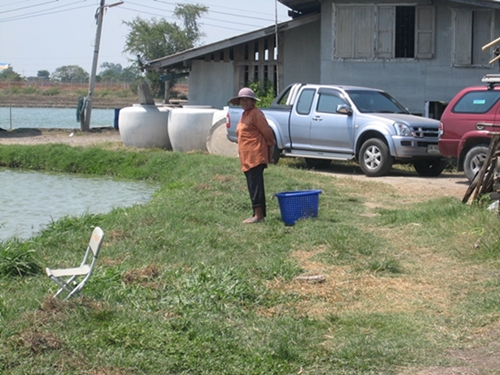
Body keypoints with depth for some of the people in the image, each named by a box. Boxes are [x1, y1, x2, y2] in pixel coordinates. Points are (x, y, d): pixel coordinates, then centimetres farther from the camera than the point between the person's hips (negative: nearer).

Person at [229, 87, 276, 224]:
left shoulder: (255, 113, -10)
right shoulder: (244, 114, 19)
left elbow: (267, 132, -12)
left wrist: (269, 148, -5)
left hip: (255, 156, -10)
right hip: (246, 157, 10)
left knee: (255, 185, -12)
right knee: (253, 185, 11)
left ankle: (258, 215, -13)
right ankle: (259, 214, 15)